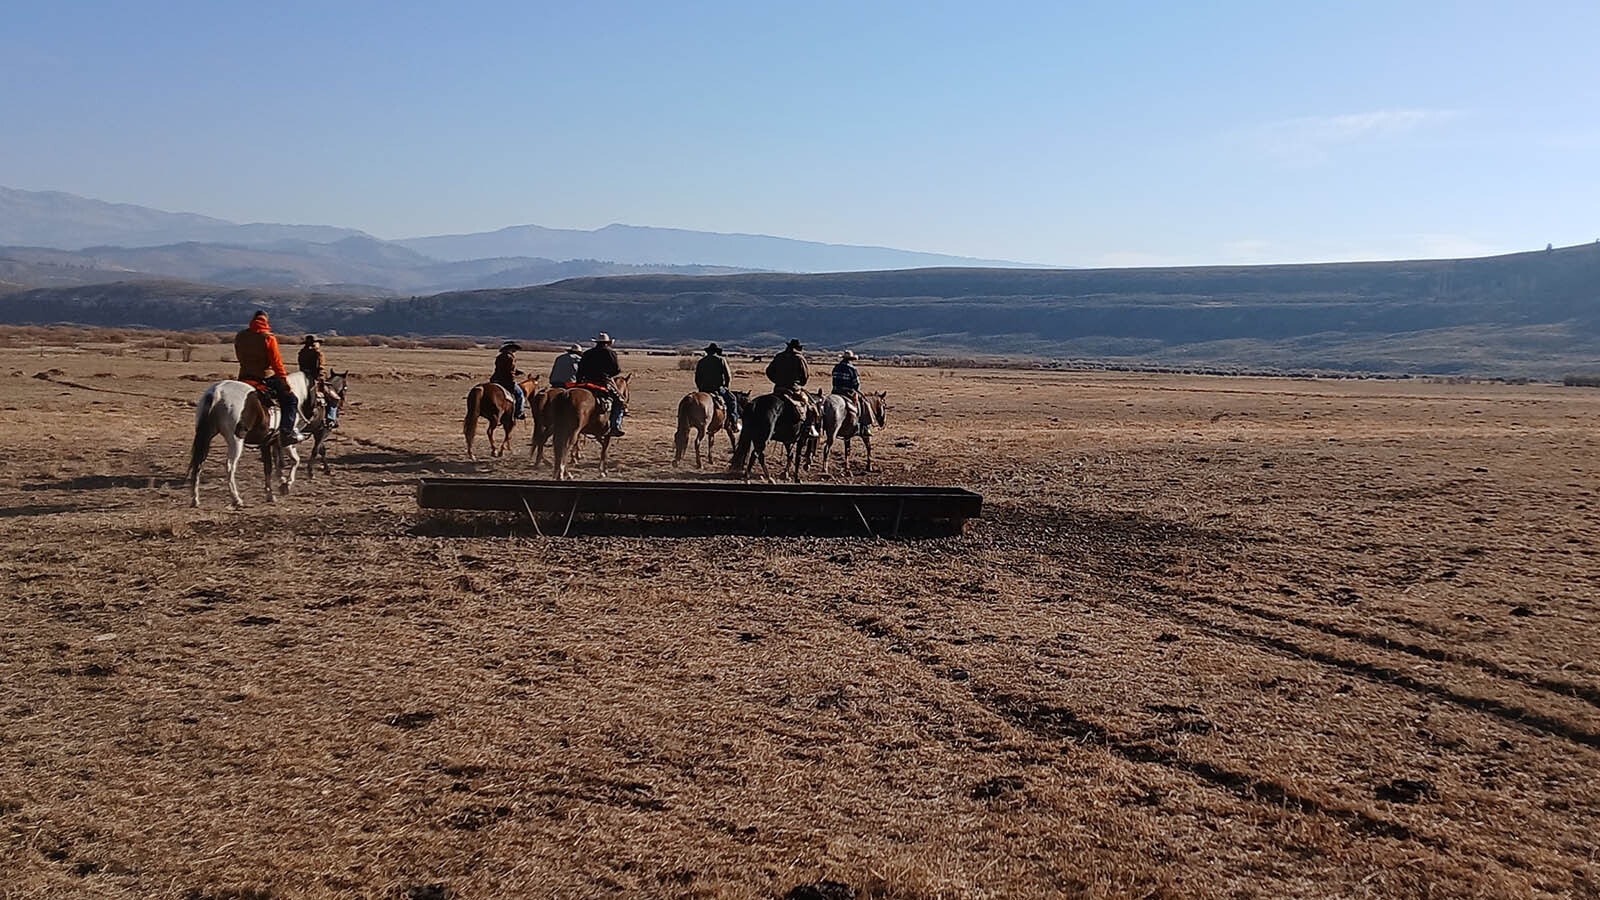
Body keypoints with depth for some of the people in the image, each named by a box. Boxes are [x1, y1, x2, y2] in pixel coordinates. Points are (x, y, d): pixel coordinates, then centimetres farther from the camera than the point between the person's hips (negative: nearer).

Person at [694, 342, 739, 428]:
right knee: (732, 399, 16)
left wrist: (700, 388, 20)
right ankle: (734, 421, 6)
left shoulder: (701, 361, 8)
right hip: (718, 388, -3)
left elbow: (696, 378, 9)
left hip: (704, 389, 3)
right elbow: (728, 376, -2)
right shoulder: (721, 360, -1)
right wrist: (726, 387, 13)